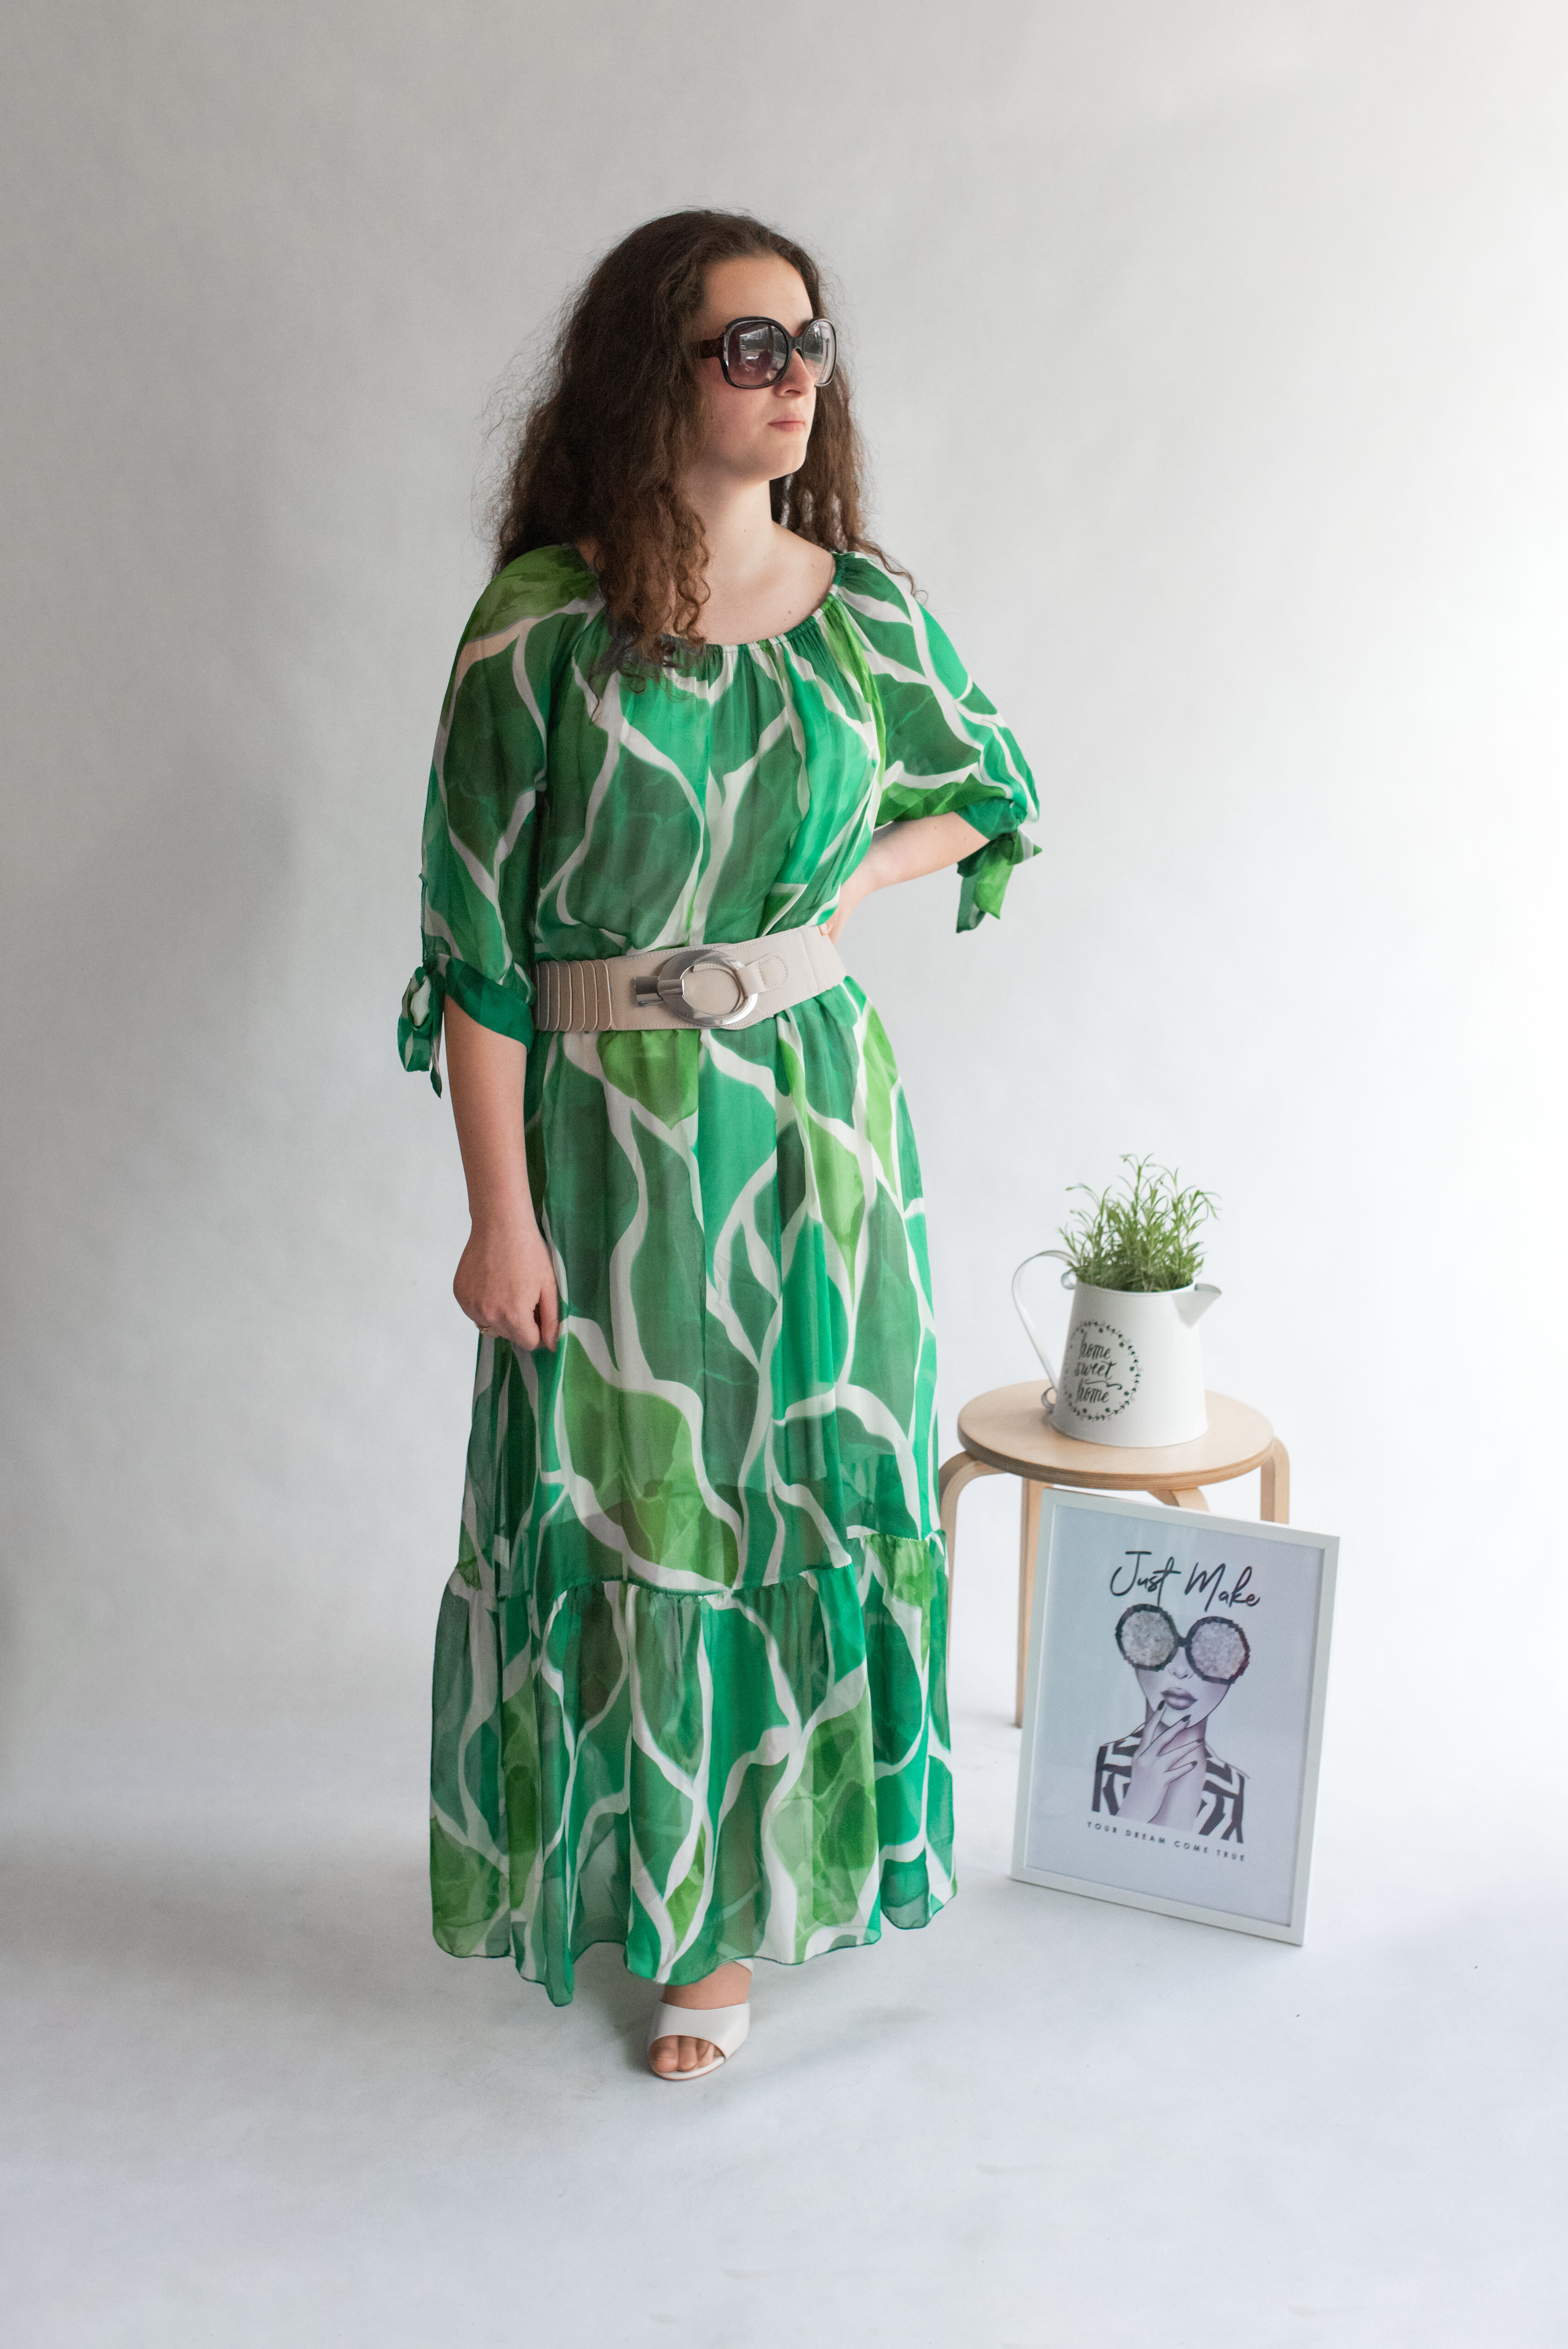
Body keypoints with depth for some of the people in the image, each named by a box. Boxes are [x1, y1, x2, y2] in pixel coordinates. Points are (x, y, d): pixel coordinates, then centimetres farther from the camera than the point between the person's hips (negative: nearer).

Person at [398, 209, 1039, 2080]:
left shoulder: (862, 606, 1)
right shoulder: (541, 625, -10)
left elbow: (990, 789, 18)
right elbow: (477, 939, -10)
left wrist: (849, 880, 0)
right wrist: (502, 1212, -12)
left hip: (818, 1108, 3)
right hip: (608, 1130, -3)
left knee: (805, 1495, 9)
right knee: (619, 1505, 10)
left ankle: (735, 1909, 29)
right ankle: (625, 1856, 35)